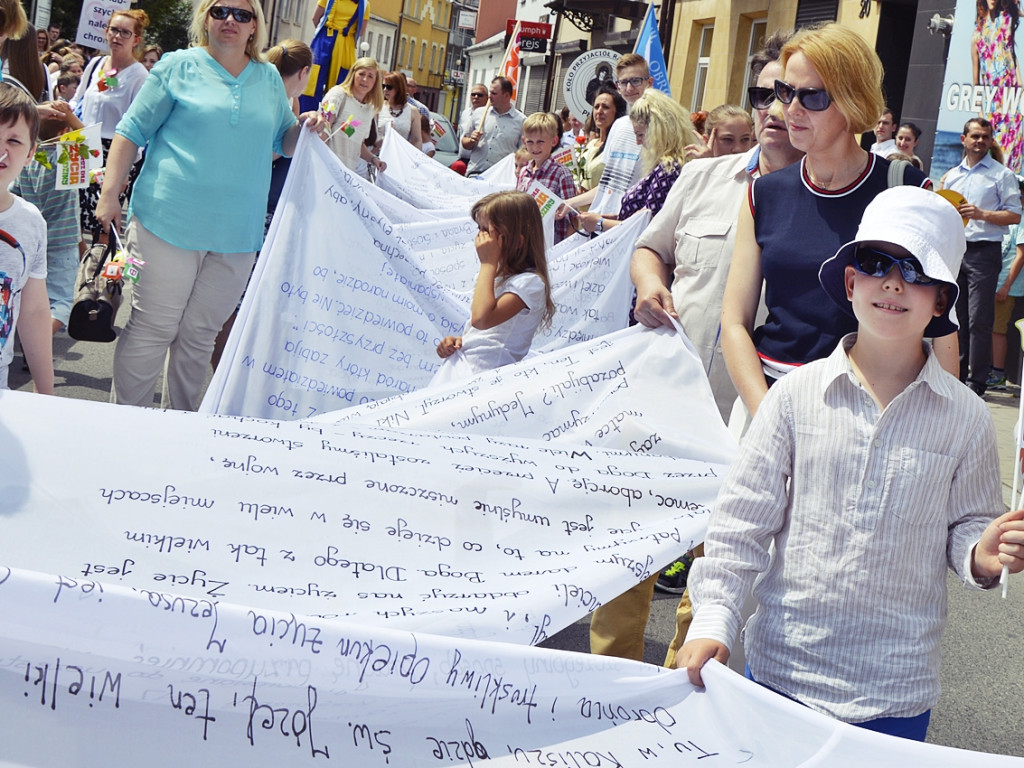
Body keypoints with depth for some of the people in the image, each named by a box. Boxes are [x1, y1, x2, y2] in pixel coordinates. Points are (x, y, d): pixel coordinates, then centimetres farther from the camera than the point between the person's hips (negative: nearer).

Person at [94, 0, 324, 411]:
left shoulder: (270, 79, 12)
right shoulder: (179, 66, 1)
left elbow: (284, 142, 22)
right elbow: (131, 132, 1)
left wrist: (305, 128, -2)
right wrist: (110, 196, -6)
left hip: (236, 235, 4)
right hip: (170, 222, -3)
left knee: (200, 334, 11)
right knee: (153, 329, -1)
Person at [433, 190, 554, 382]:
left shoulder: (530, 283, -14)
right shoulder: (496, 272, 15)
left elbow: (482, 319, -28)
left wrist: (488, 263, -20)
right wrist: (457, 340, 6)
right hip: (461, 360, 8)